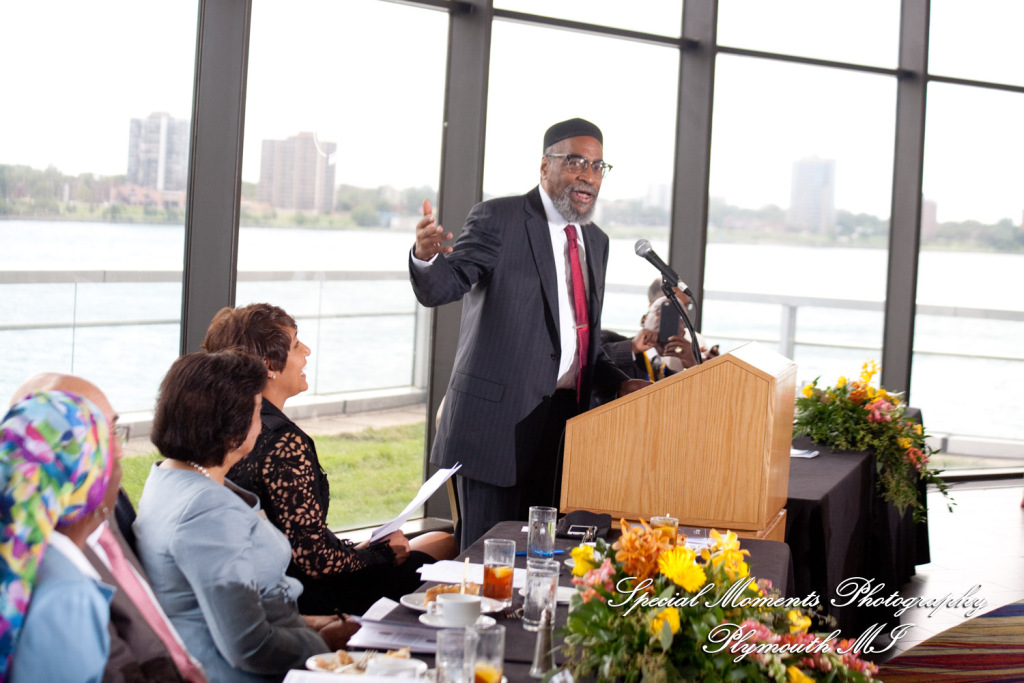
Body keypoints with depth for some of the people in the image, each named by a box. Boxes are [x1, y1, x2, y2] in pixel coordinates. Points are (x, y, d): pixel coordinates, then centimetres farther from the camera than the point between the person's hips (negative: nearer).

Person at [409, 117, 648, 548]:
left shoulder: (596, 241, 17)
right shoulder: (498, 219, -4)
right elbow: (442, 288, -16)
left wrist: (619, 384, 7)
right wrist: (425, 256, -38)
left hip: (562, 424, 6)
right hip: (498, 418, -6)